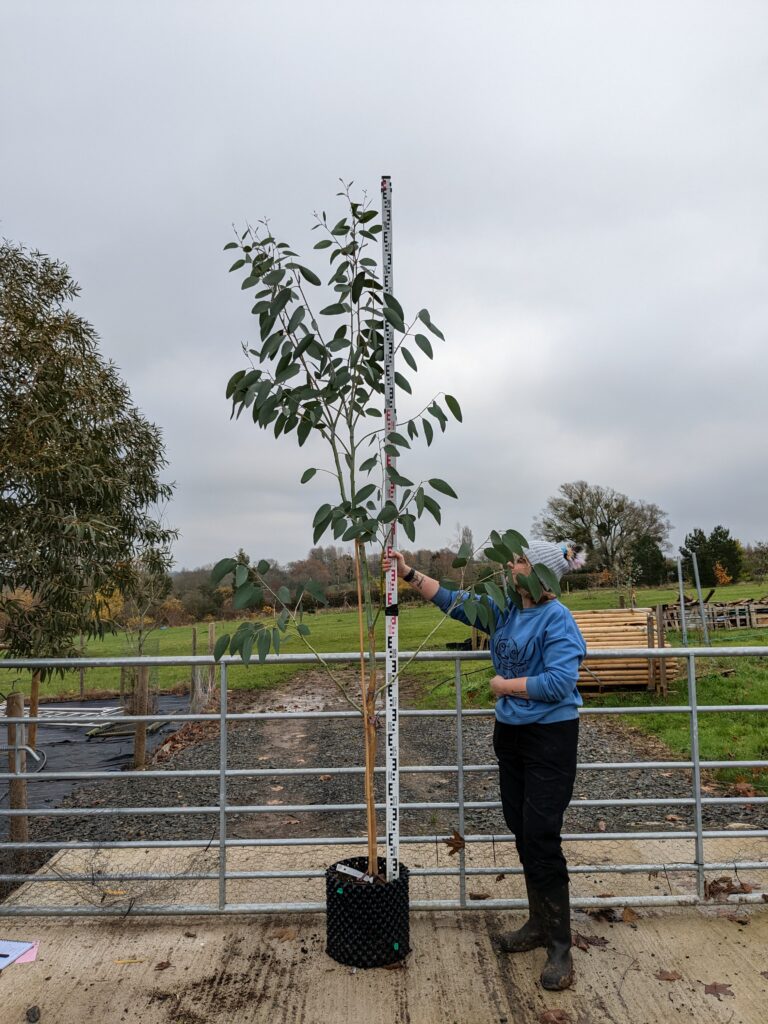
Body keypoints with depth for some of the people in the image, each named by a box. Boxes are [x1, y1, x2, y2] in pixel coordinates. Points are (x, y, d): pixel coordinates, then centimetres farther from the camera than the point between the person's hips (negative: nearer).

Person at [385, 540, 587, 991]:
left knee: (542, 838, -5)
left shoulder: (556, 619, -18)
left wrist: (505, 685, -14)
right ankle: (539, 924, 32)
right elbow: (455, 600, 11)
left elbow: (560, 683, -26)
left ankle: (560, 945, 10)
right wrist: (409, 573, 6)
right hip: (511, 734, 8)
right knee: (523, 835, 16)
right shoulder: (505, 609, 5)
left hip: (550, 738, -8)